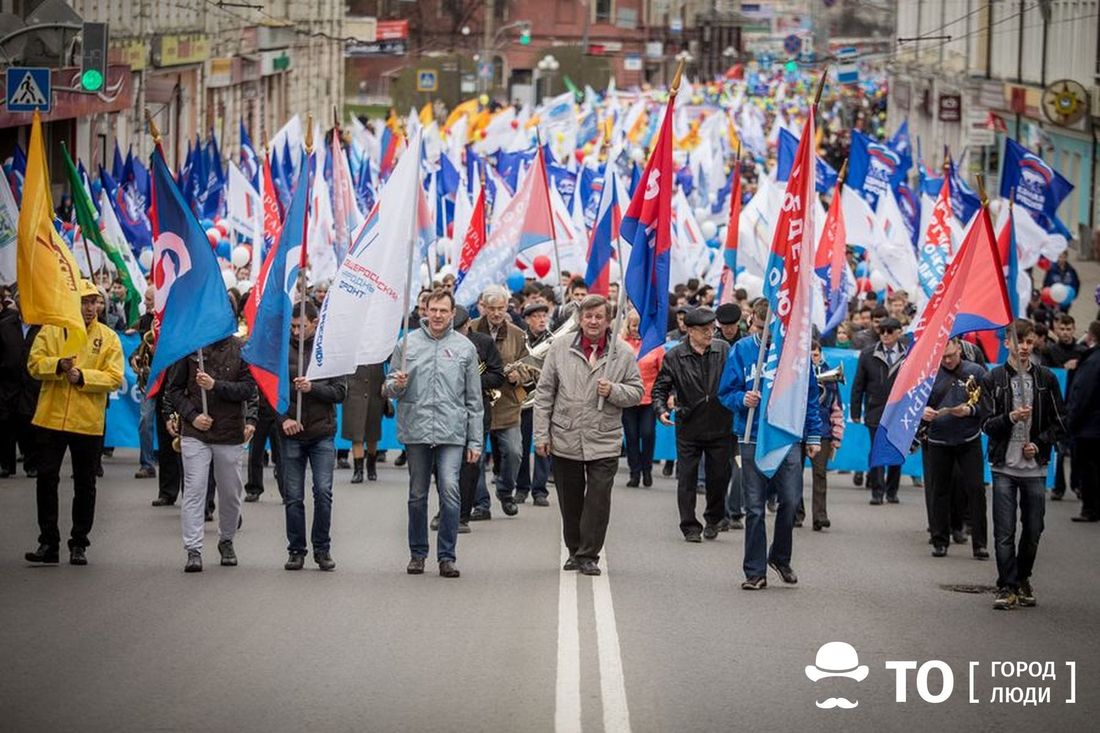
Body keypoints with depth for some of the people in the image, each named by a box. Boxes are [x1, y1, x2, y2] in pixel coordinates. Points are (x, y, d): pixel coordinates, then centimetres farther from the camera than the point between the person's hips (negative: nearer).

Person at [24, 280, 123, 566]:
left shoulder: (108, 337, 1)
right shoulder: (51, 331, 4)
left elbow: (114, 378, -6)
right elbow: (34, 364, -3)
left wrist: (82, 376, -18)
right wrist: (58, 365, -21)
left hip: (88, 422, 0)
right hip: (51, 419, 0)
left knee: (85, 485, 7)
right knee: (46, 479, 1)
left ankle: (79, 544, 16)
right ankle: (48, 543, 8)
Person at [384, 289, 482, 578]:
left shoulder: (464, 347, 6)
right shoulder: (408, 343, 5)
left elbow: (474, 401, 9)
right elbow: (389, 388, 9)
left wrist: (475, 441, 6)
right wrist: (396, 385, -15)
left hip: (452, 434, -1)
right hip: (416, 431, 1)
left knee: (450, 489, -13)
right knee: (417, 495, 8)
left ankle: (447, 555, -6)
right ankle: (417, 553, 20)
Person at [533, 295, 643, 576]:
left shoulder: (624, 354, 2)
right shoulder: (560, 349, 2)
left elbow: (636, 392, 7)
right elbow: (544, 393, 4)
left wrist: (613, 391, -15)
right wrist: (541, 434, 0)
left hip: (604, 441, -1)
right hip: (565, 439, 1)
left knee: (598, 499, -6)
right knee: (570, 500, 10)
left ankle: (589, 554, 3)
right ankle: (575, 550, 25)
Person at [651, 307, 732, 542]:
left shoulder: (724, 351, -1)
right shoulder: (675, 356, -4)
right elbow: (660, 387, 3)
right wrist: (661, 410, -14)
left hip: (719, 426, 1)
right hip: (688, 428, -1)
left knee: (719, 476, 8)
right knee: (687, 478, 2)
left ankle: (713, 520, 29)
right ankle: (690, 526, 11)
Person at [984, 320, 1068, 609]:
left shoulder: (1046, 379, 5)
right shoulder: (995, 379, 1)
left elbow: (1060, 422, 9)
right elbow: (986, 424, 0)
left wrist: (1039, 443, -5)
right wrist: (1010, 418, -18)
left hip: (1035, 467, 2)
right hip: (1004, 466, -1)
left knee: (1033, 530, 6)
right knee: (1004, 532, -5)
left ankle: (1023, 578, 24)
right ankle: (1007, 587, 1)